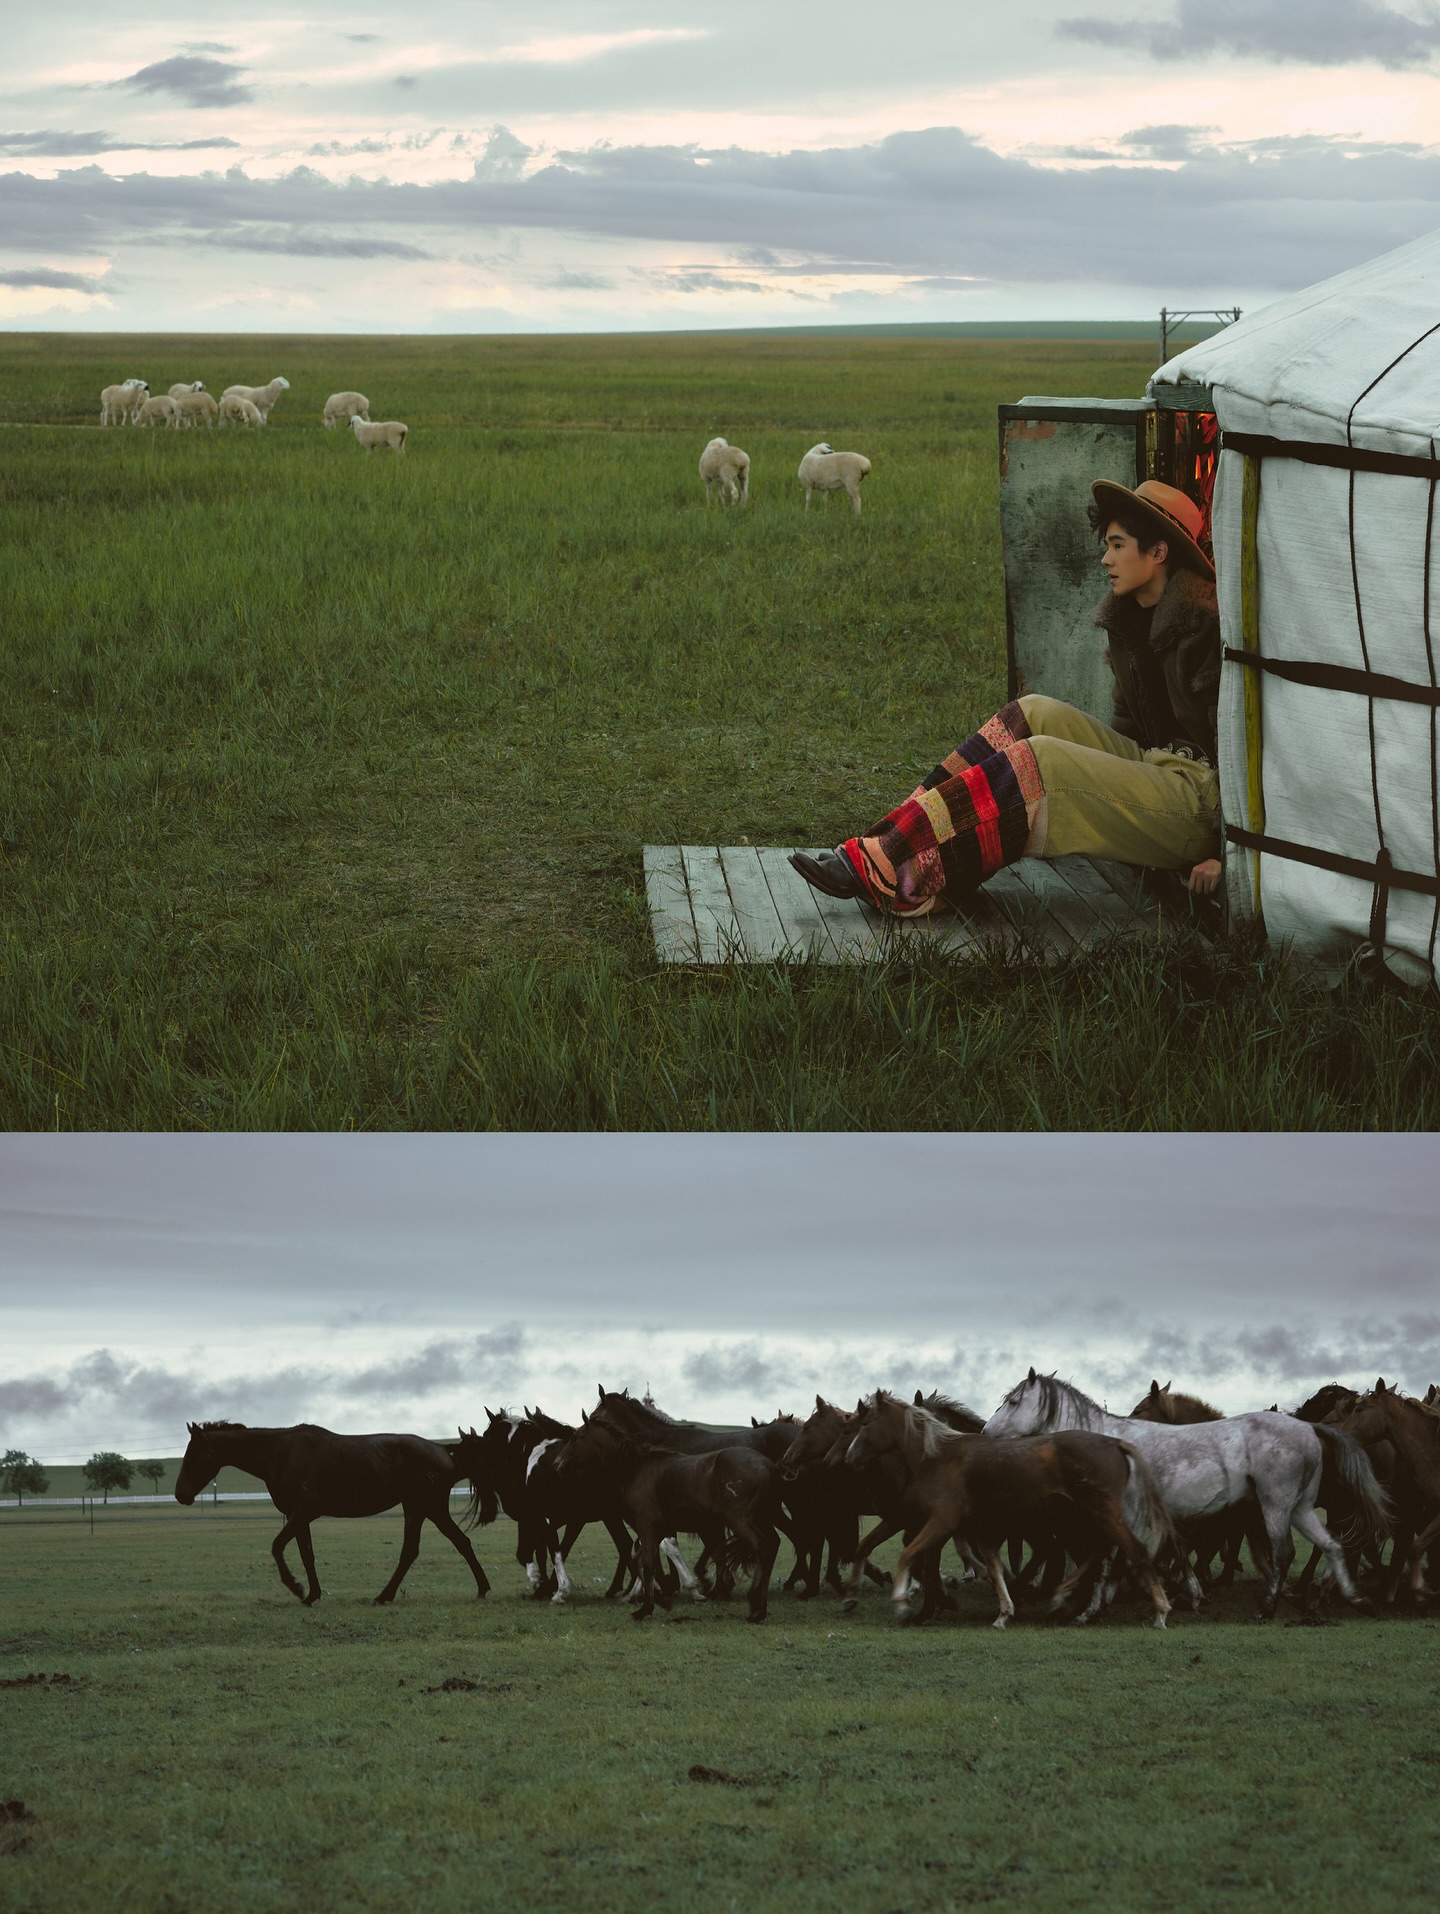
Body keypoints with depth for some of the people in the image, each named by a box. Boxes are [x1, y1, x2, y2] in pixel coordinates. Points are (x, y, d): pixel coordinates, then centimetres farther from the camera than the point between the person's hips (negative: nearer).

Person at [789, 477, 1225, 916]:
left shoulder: (1201, 625, -16)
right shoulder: (1127, 617, 13)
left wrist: (1223, 855, -22)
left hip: (1197, 803, -8)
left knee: (1040, 762, -22)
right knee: (1034, 715, -4)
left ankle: (888, 873, -25)